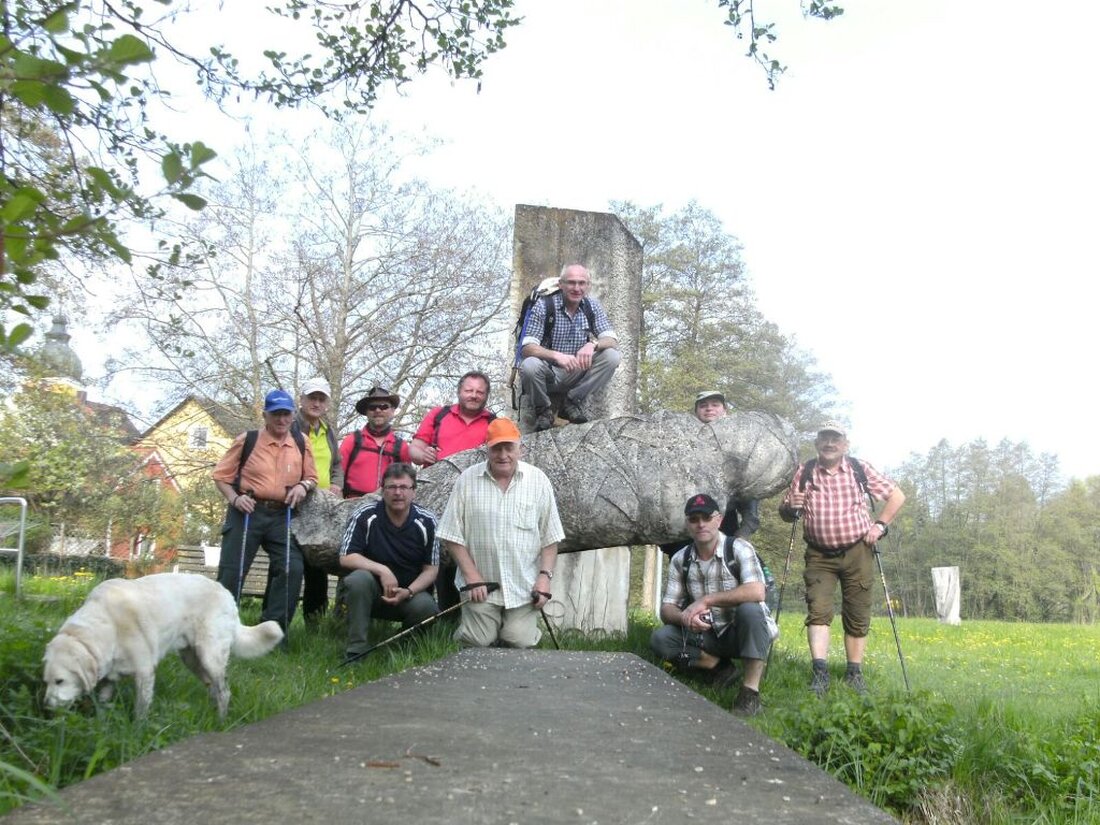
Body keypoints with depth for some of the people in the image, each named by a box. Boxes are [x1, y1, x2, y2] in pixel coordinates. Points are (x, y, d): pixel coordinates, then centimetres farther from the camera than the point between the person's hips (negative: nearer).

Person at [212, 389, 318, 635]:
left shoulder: (302, 443, 7)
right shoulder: (247, 440, 0)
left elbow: (312, 477, 16)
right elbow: (221, 475, 5)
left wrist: (303, 486, -7)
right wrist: (234, 498, -12)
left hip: (282, 516, 2)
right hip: (247, 512, -2)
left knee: (292, 569, -10)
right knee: (231, 571, -2)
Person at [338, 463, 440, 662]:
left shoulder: (426, 521, -6)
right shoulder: (365, 515, -10)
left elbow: (431, 569, -3)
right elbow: (346, 558, -13)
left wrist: (408, 591, -21)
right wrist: (382, 570, -25)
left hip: (412, 593, 1)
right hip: (373, 593, -1)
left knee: (426, 607, -31)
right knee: (359, 578, -32)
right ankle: (356, 651, -21)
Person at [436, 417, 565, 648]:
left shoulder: (538, 480, 1)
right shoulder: (467, 480, -2)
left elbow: (550, 537, 4)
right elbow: (452, 535, -2)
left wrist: (545, 575, -6)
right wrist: (471, 575, -8)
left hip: (524, 586, 1)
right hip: (481, 585, 0)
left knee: (520, 641, -8)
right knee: (478, 642, -7)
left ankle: (517, 623, 25)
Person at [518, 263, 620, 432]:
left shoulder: (592, 306, 1)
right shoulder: (543, 307, -11)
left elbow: (612, 341, -6)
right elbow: (527, 348, -19)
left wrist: (593, 345, -30)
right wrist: (556, 355, -38)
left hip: (576, 373, 3)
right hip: (547, 375, -3)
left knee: (611, 356, -19)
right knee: (529, 365, -36)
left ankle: (572, 402, -5)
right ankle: (543, 409, -5)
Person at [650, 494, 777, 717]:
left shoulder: (738, 548, -16)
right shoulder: (680, 560, -2)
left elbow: (756, 592, -32)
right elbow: (666, 609, -2)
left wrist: (705, 600, -30)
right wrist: (684, 617, -27)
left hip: (744, 632, -4)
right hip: (708, 636, 4)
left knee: (749, 609, -36)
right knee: (660, 639, -18)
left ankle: (751, 690, -23)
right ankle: (719, 666, -2)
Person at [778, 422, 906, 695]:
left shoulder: (861, 470, -1)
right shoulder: (804, 473, 0)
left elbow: (897, 495, 8)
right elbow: (785, 513, 6)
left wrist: (881, 525, -3)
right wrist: (790, 508, -17)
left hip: (857, 553, 0)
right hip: (819, 555, 0)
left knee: (857, 616, 6)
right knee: (817, 610, -13)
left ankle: (854, 674, 16)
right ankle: (819, 673, -16)